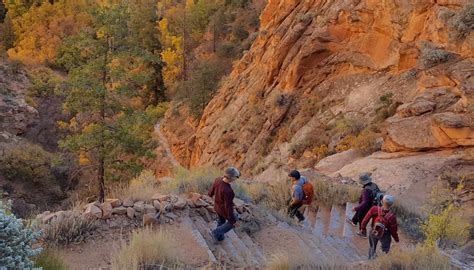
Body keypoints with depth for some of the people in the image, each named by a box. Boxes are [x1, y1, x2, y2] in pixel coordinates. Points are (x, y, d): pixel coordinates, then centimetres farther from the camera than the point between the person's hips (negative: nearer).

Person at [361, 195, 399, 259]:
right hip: (384, 236, -3)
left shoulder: (374, 209, -31)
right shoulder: (392, 216, -35)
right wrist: (397, 239, 1)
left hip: (373, 233, 3)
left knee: (372, 247, 31)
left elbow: (365, 219, -18)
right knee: (385, 251, 25)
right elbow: (393, 231, -20)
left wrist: (363, 227, 3)